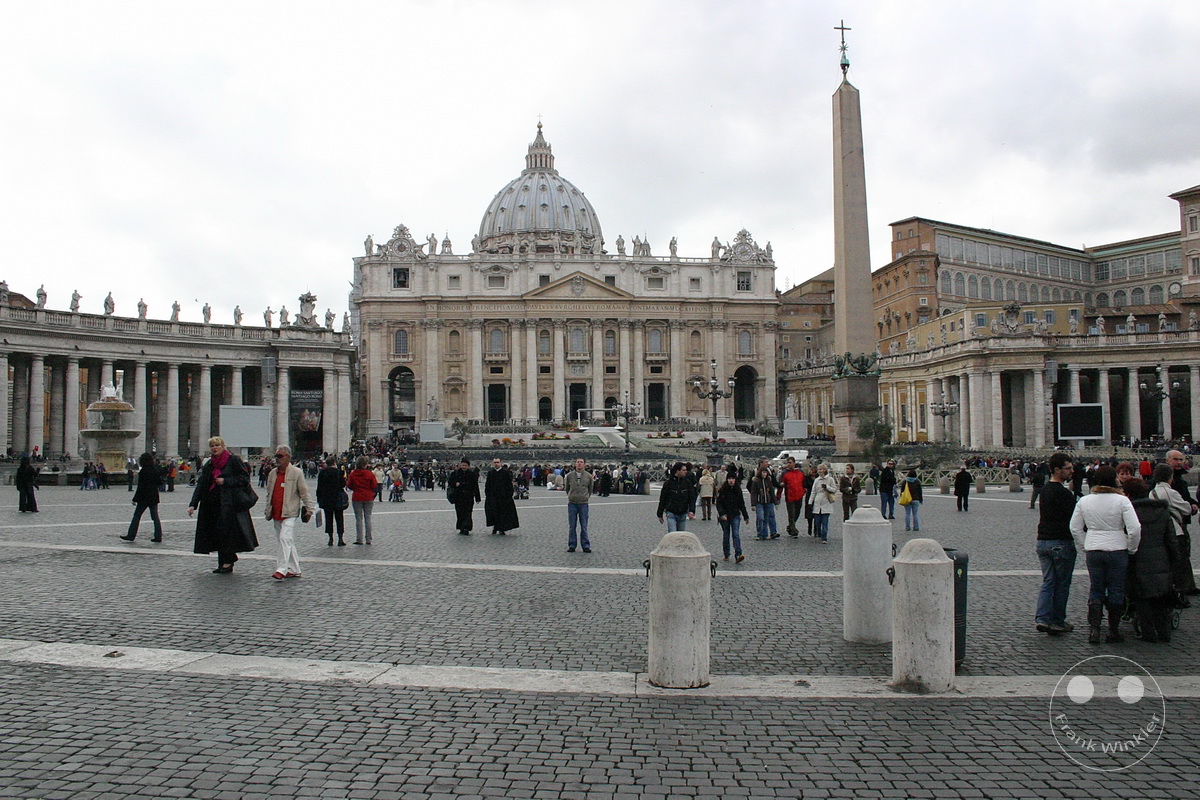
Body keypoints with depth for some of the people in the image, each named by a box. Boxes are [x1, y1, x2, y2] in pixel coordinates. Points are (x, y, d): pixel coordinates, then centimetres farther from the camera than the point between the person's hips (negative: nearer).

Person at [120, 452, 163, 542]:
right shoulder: (155, 470, 4)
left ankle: (131, 535, 10)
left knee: (137, 516, 6)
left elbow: (140, 487, -14)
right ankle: (158, 536, 3)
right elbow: (160, 482, 11)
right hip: (154, 497, 5)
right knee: (155, 517, 6)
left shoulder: (143, 472, -13)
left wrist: (135, 499, -10)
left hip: (144, 498, -5)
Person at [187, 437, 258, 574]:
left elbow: (245, 478, -7)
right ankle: (223, 563, 16)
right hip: (213, 504, 6)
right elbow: (201, 485, 10)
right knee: (217, 533, 6)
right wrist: (193, 504, 2)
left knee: (225, 531, -8)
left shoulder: (233, 460, -4)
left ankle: (227, 561, 2)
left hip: (229, 503, -6)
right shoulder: (208, 465, 14)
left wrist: (225, 481, -14)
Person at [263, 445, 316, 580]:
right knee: (288, 542, 11)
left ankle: (282, 570, -18)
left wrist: (309, 509, -7)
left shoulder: (296, 472, -5)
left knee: (285, 539, -17)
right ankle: (294, 570, 19)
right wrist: (268, 511, 19)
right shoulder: (273, 473, 13)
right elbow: (270, 493, 20)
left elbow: (304, 492, -4)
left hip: (289, 513, -6)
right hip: (276, 514, 7)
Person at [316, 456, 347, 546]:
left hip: (326, 500, 2)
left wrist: (319, 499, 9)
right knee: (339, 518, 4)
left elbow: (319, 487, 3)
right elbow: (343, 484, -8)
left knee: (328, 519, 9)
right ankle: (340, 539, 0)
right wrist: (344, 479, 12)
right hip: (337, 499, -2)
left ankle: (330, 539, 8)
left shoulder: (322, 473, 0)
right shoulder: (338, 472, -9)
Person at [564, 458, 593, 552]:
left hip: (583, 504, -1)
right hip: (572, 503, 1)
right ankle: (571, 545, 11)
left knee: (584, 527, 2)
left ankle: (585, 545, 8)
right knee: (571, 526, 4)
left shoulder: (588, 476, 1)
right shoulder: (569, 475, 1)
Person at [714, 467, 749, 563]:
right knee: (726, 536, 8)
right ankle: (726, 555, 21)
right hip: (724, 516, -1)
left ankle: (738, 555, -19)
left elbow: (742, 504, 13)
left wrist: (746, 516, 15)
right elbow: (718, 503, -9)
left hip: (735, 516, 1)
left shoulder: (738, 490, 4)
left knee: (736, 534, -11)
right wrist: (722, 514, -22)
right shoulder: (722, 490, -6)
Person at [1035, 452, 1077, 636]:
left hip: (1042, 541, 7)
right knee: (1062, 584, 5)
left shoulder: (1044, 489, 11)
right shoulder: (1063, 493, -16)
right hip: (1061, 542, -7)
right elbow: (1074, 519, -17)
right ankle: (1057, 622, 12)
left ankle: (1042, 618, -3)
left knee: (1048, 581, 10)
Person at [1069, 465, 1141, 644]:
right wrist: (1131, 549, 1)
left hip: (1092, 551, 2)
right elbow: (1135, 529, -13)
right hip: (1117, 550, -2)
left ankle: (1094, 629, 2)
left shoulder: (1084, 501, 0)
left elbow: (1074, 528, 4)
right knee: (1116, 591, 9)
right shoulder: (1121, 500, -10)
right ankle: (1113, 631, 15)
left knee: (1095, 590, 12)